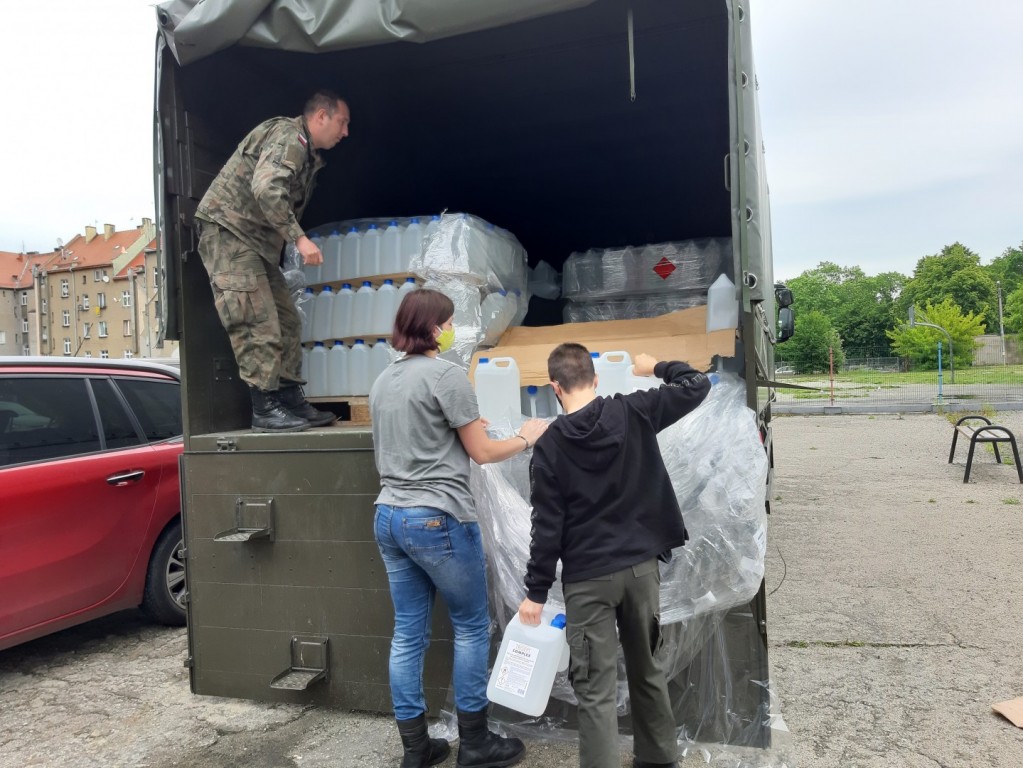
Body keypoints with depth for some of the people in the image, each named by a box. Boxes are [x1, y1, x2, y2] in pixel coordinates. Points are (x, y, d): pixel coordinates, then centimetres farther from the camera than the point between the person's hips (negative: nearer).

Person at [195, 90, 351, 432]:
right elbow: (266, 187, -28)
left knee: (287, 323, 6)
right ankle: (265, 410, -8)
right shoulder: (287, 135, -12)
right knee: (257, 324, -13)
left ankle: (291, 402, 11)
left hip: (259, 242, 10)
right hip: (228, 230, -10)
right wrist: (299, 238, -29)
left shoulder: (308, 154, 20)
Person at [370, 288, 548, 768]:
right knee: (472, 626, 9)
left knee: (408, 633, 12)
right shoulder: (446, 375, -12)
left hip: (389, 517, 8)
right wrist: (526, 438, 9)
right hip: (437, 518, -8)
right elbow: (482, 452, -7)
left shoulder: (383, 381, 12)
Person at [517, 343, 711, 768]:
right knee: (646, 669, 23)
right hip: (641, 566, 4)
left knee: (596, 690, 4)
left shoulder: (549, 446, -10)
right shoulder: (633, 412, -6)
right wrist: (657, 367, 17)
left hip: (588, 578, -3)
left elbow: (547, 526, -10)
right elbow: (697, 386, 1)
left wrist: (536, 591, -2)